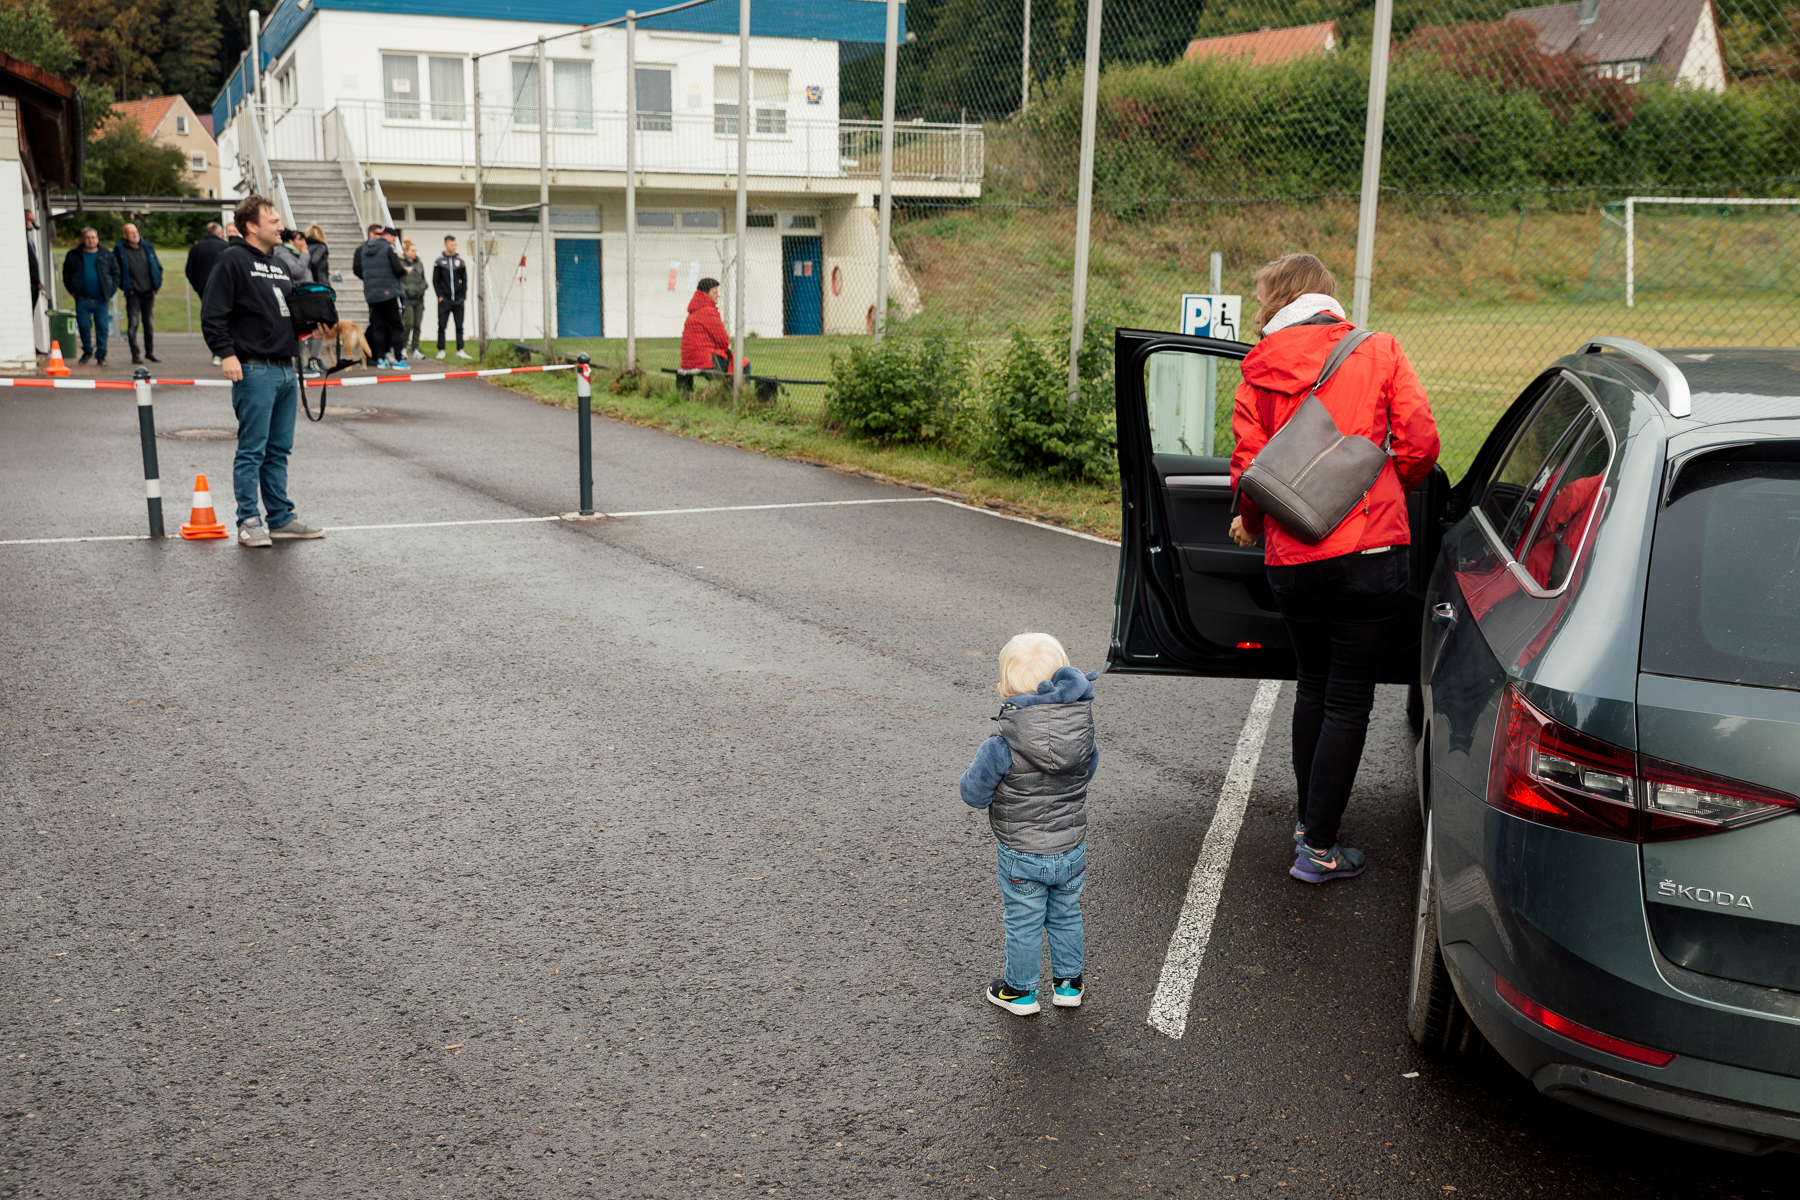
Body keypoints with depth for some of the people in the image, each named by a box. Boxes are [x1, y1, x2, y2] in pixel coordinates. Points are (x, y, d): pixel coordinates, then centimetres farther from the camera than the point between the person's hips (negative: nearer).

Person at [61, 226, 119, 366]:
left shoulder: (106, 256, 5)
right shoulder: (74, 255, 6)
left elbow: (115, 273, 10)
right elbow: (66, 274, 13)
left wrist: (110, 291, 1)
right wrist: (72, 291, 4)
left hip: (101, 299, -1)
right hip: (82, 299, 1)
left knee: (102, 327, -1)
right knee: (83, 326, 2)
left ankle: (101, 354, 7)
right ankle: (87, 351, 19)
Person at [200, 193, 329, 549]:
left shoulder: (279, 266, 19)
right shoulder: (233, 260, -5)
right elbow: (212, 314, -11)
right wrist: (226, 353, -19)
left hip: (286, 371, 8)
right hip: (254, 371, -8)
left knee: (279, 450, 12)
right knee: (252, 450, -4)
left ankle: (281, 518, 18)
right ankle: (249, 522, 1)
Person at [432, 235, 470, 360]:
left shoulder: (460, 261, 8)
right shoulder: (439, 261, 2)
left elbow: (465, 280, 11)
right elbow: (435, 280, 2)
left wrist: (463, 296, 1)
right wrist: (440, 295, -7)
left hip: (458, 300, 2)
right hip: (444, 300, -2)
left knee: (459, 326, 3)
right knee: (441, 326, 0)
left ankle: (460, 351, 8)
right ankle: (441, 350, 6)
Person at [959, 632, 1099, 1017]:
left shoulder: (1000, 750, -28)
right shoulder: (1084, 735, -16)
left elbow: (973, 794, -15)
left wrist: (980, 766, 2)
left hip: (1022, 858, -3)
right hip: (1072, 848, 4)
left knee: (1024, 924, 17)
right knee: (1066, 916, 25)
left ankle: (1020, 991, 35)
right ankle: (1068, 983, 41)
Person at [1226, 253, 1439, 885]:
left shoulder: (1260, 371, 3)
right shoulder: (1379, 354, 1)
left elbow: (1249, 465, 0)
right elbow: (1419, 443, -4)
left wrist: (1251, 522, 20)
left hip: (1291, 557, 3)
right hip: (1368, 550, -2)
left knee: (1313, 685, 21)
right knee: (1348, 697, 4)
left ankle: (1308, 819, 32)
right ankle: (1318, 849, 6)